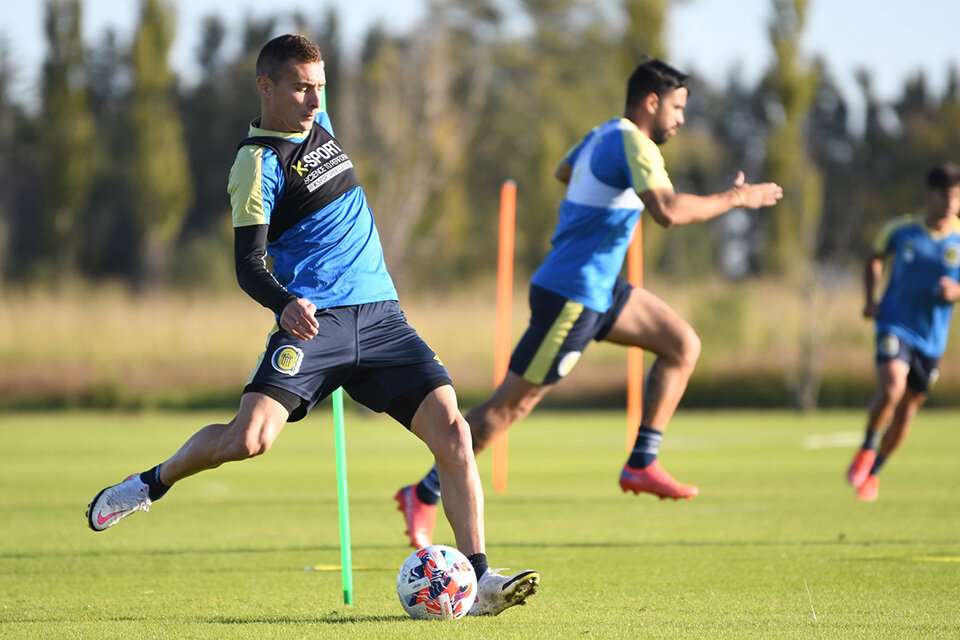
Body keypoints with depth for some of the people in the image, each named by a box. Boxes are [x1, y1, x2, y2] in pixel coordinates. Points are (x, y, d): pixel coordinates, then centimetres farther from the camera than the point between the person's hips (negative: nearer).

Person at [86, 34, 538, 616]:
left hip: (381, 316, 6)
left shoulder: (319, 124, 15)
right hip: (314, 321, -6)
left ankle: (480, 579, -10)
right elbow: (248, 265, -14)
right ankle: (153, 483, 9)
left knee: (453, 430, -10)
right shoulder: (258, 162, -7)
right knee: (249, 437, -23)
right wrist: (286, 303, -33)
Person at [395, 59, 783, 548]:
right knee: (512, 403, -5)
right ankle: (423, 496, 3)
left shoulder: (602, 136, 12)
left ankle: (642, 465, 7)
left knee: (683, 345, 7)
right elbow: (669, 212, -31)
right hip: (570, 296, -10)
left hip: (599, 289, 10)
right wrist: (735, 198, -21)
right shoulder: (633, 145, -17)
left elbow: (563, 172, 34)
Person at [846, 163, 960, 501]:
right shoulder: (901, 229, -3)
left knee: (907, 411, 12)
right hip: (895, 326, -2)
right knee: (891, 389, -28)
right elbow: (875, 258, 16)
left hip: (931, 339, 2)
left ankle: (873, 472, 35)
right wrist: (870, 299, 3)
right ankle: (867, 448, -2)